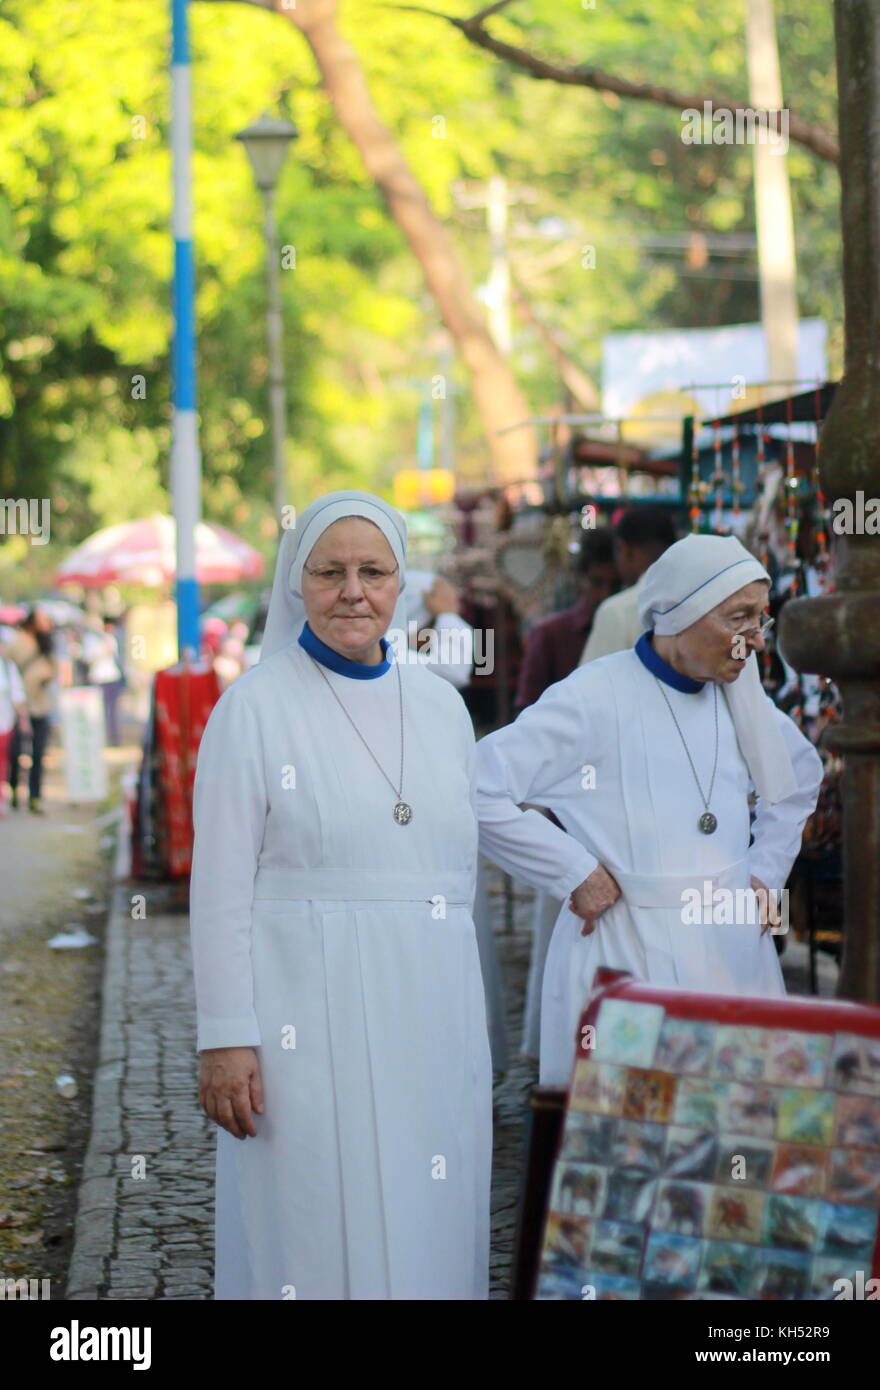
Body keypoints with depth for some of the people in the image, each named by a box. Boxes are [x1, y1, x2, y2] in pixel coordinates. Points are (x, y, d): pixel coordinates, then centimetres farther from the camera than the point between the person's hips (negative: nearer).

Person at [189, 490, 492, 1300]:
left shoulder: (441, 704, 10)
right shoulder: (256, 705, -3)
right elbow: (220, 888, -6)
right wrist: (226, 1037, -11)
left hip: (431, 1014, 4)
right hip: (311, 1013, -4)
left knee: (429, 1227, 7)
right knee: (315, 1233, -1)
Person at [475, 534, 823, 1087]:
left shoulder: (738, 698, 9)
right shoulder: (597, 698, -12)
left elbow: (800, 775, 30)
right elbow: (478, 789, -18)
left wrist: (767, 871, 17)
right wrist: (574, 872, -14)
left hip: (735, 951, 6)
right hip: (630, 953, -6)